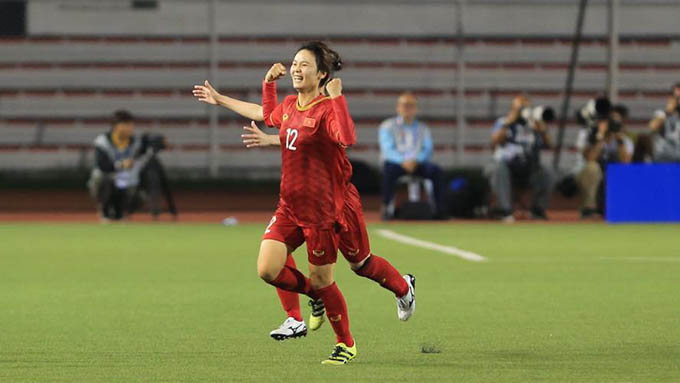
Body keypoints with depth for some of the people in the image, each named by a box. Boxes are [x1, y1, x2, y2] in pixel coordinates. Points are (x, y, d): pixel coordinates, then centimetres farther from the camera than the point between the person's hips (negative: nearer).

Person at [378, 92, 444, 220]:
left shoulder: (423, 128, 20)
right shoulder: (387, 126, 11)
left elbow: (427, 150, 7)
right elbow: (388, 149, -3)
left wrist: (415, 161, -16)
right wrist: (403, 161, -22)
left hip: (418, 163, 2)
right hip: (395, 162, -2)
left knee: (435, 170, -28)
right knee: (389, 169, -38)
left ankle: (439, 209, -28)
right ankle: (387, 208, -37)